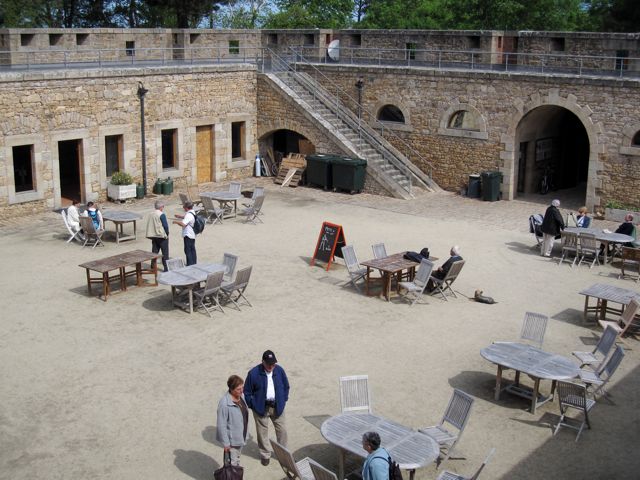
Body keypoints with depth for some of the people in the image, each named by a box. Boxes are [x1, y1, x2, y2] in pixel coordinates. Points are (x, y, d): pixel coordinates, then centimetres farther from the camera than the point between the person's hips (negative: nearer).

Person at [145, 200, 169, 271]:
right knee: (165, 253, 2)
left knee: (154, 252, 13)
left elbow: (149, 225, 9)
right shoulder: (161, 215, -15)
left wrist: (152, 234, 14)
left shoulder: (150, 214, 6)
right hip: (162, 236, -6)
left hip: (153, 236, 6)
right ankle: (166, 267, 3)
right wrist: (167, 234, -1)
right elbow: (165, 225, -15)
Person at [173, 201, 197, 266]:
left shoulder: (189, 215, -22)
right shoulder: (192, 212, 9)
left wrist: (176, 222, -16)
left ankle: (190, 265, -5)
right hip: (192, 234, 10)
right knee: (192, 250, 16)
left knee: (188, 250, -5)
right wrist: (180, 216, 19)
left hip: (188, 235, -10)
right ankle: (194, 264, 24)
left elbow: (183, 224, -32)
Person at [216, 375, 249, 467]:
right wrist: (225, 443, -18)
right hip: (232, 440, -7)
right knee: (232, 463, 6)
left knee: (237, 459, 24)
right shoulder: (224, 404, -28)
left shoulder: (241, 396, -4)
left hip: (241, 437, 7)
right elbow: (221, 425, -22)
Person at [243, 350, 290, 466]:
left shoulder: (279, 370, -5)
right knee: (262, 432, 8)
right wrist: (253, 405, -6)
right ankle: (265, 455, 26)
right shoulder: (254, 373, -15)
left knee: (282, 430, 10)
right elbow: (247, 392, -5)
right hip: (261, 408, -2)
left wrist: (283, 401, 4)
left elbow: (286, 386, 9)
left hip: (277, 407, 3)